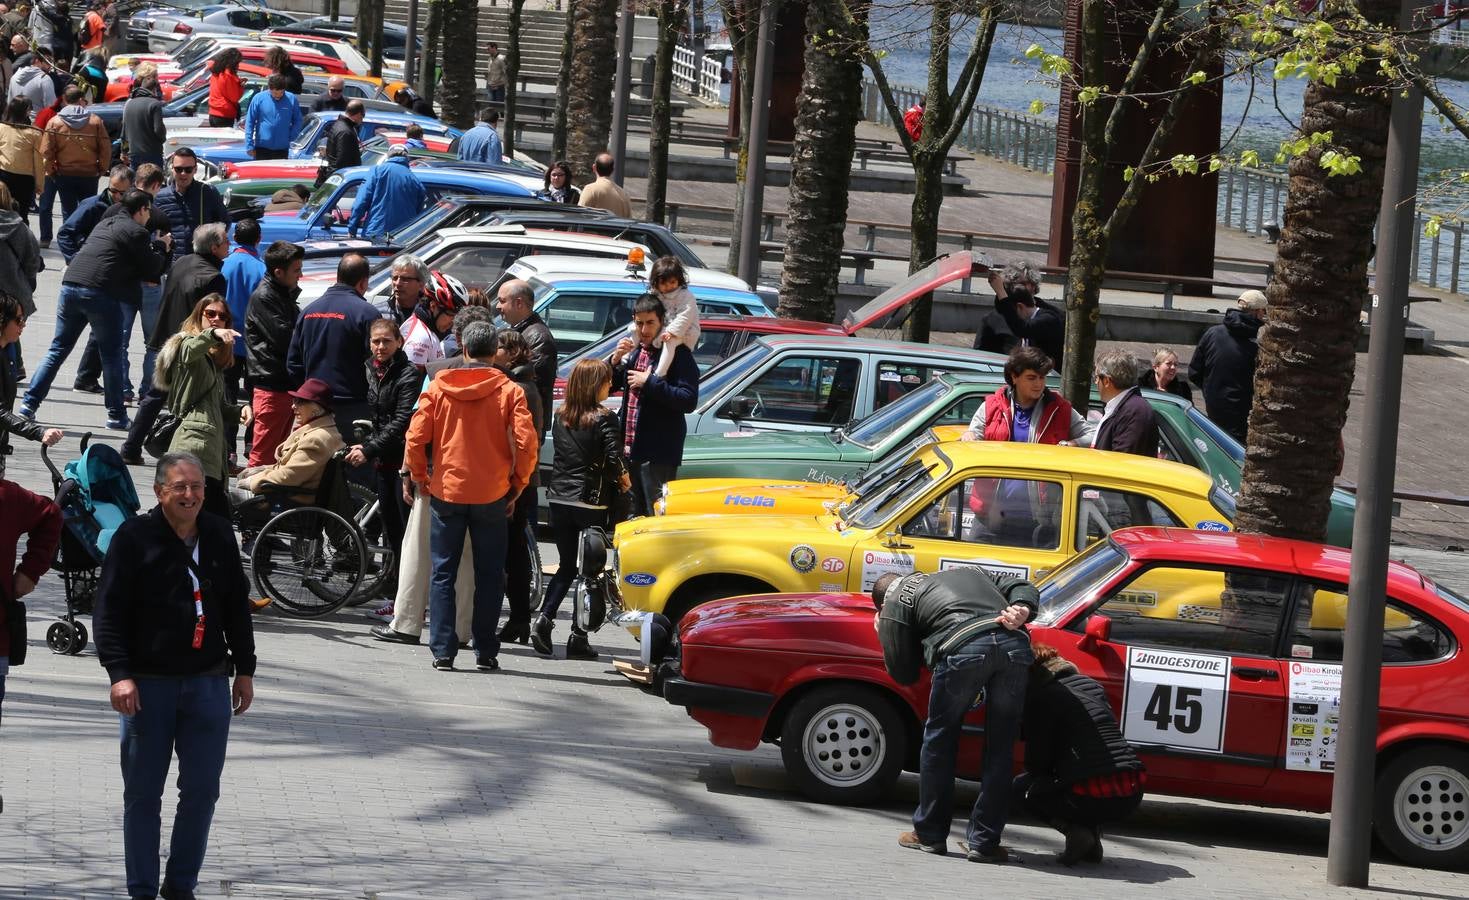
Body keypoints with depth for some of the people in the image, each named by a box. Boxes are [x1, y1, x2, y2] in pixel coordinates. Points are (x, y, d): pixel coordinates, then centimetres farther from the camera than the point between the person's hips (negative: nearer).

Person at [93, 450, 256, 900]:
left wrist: (244, 668, 16)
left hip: (208, 684, 4)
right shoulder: (134, 538, -7)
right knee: (143, 794, 3)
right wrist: (119, 673, -17)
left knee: (202, 791, 5)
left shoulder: (219, 535, 7)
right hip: (148, 685, -4)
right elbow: (109, 611, -8)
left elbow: (237, 606, 17)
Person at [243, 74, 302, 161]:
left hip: (282, 149, 1)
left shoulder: (291, 99, -3)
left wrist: (290, 138, -5)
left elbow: (297, 121, 8)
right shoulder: (259, 98, -7)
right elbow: (249, 123, -3)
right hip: (262, 148, -1)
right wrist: (249, 146, -6)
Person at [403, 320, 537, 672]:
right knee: (489, 576, 9)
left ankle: (443, 652, 0)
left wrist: (419, 478, 9)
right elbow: (526, 442, -11)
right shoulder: (509, 391, -5)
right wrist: (518, 484, 3)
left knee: (443, 574, 7)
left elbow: (416, 437, -5)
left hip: (446, 492, 1)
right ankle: (486, 653, 8)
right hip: (492, 496, 0)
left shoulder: (439, 387, -2)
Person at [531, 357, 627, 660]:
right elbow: (614, 459, -18)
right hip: (592, 503, -5)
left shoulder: (560, 416, 4)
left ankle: (544, 620, -2)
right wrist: (624, 481, 3)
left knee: (567, 566, 16)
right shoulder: (603, 419, -11)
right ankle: (578, 637, 3)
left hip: (560, 499, 5)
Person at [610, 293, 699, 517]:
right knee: (635, 516, 15)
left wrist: (650, 382, -20)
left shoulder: (677, 353, -9)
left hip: (659, 454, -7)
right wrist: (616, 361, -1)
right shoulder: (633, 350, 14)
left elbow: (689, 401, -18)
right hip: (630, 448, 7)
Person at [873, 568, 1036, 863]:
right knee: (1000, 748, 11)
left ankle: (929, 834, 22)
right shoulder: (969, 572, 42)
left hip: (963, 648, -4)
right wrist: (1022, 611, 9)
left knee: (940, 737, 15)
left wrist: (885, 633, 38)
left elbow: (904, 674, 22)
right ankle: (983, 842, 12)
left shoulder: (894, 603, 26)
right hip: (1013, 645, 4)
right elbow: (1023, 587, 29)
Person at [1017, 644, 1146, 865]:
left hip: (1092, 799, -6)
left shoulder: (1042, 697, -1)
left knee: (1022, 786, 20)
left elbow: (1037, 762, 1)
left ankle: (1075, 830, -2)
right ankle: (1092, 830, 14)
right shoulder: (1092, 685, 20)